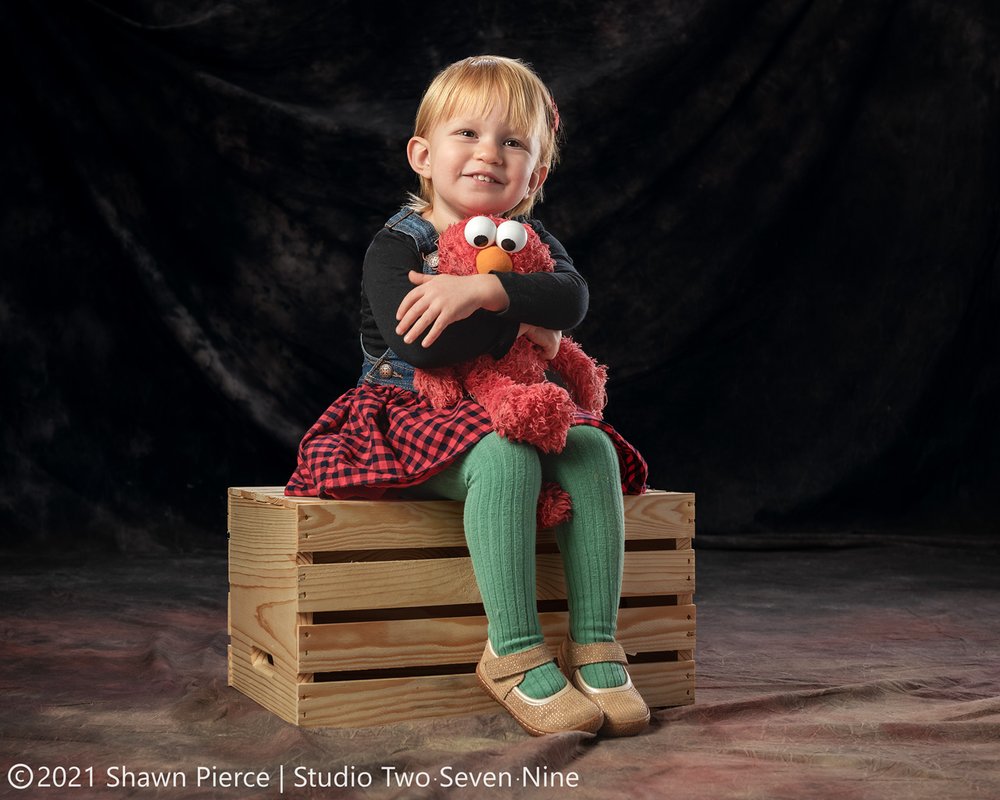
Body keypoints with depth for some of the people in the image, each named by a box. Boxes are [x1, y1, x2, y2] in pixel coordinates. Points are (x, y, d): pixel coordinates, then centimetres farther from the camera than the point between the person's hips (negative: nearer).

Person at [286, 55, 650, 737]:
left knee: (591, 449, -22)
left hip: (513, 411, 5)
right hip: (414, 414, -5)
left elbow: (572, 298, -16)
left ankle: (596, 647, -19)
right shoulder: (398, 246, -7)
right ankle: (515, 654, -29)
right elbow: (417, 342, -26)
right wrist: (521, 328, -19)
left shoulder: (529, 243, 8)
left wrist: (480, 289, -30)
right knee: (503, 457, -34)